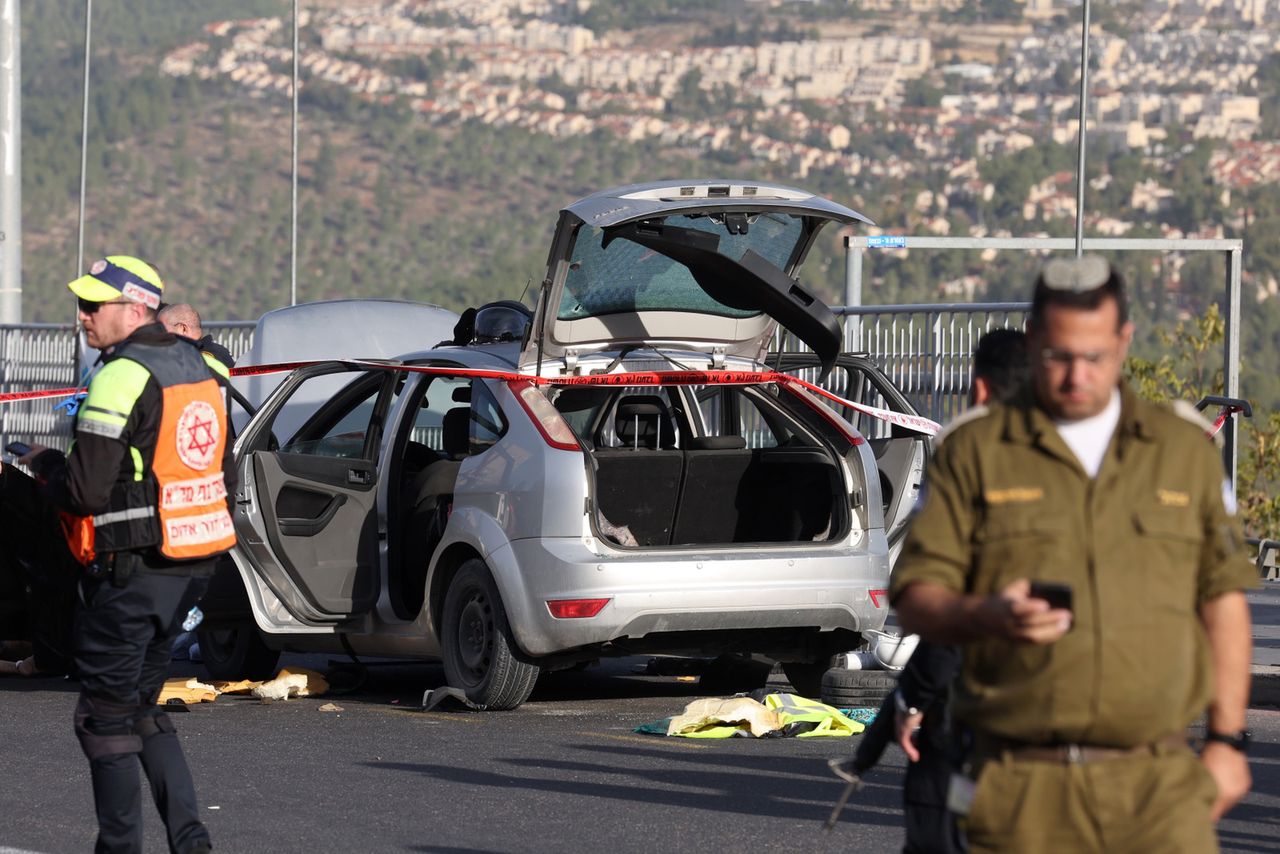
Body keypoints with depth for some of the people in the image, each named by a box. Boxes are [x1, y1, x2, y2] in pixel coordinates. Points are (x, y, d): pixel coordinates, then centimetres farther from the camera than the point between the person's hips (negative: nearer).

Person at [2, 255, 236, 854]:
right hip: (191, 566, 9)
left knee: (106, 712, 1)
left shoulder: (123, 377, -16)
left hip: (130, 573, -9)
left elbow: (86, 490, -20)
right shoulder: (198, 370, 13)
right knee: (142, 706, 17)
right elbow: (226, 479, 18)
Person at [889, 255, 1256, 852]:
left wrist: (1227, 738, 8)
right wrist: (986, 616, -18)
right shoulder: (972, 450, 7)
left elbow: (1223, 596, 15)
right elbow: (914, 596, 3)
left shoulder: (1186, 448, 13)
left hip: (1161, 783, 1)